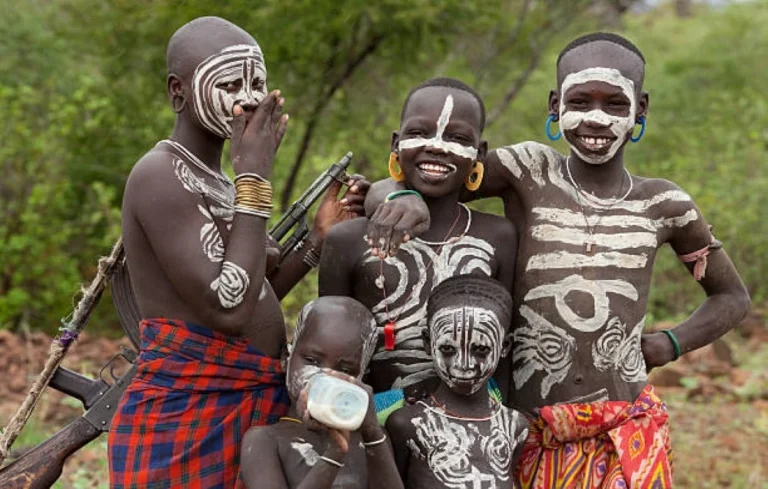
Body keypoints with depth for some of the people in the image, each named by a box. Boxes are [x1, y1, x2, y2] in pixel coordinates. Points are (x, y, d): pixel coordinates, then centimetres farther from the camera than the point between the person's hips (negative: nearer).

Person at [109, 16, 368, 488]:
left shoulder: (210, 180, 15)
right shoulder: (162, 177, -14)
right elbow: (228, 312, -23)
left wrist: (318, 240, 10)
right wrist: (254, 178, -18)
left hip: (256, 407, 9)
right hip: (186, 418, -9)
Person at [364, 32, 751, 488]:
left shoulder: (663, 204, 3)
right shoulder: (529, 171, -3)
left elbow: (734, 296, 19)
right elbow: (383, 191, -7)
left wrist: (671, 344, 2)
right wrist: (403, 196, -31)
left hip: (630, 433, 1)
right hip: (536, 435, -1)